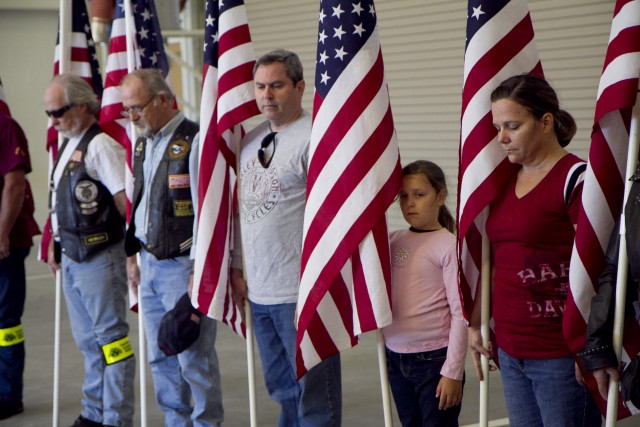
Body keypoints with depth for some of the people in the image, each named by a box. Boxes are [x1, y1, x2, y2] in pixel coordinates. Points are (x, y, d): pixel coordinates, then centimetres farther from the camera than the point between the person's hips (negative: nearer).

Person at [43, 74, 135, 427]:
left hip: (99, 258, -9)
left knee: (110, 337, -2)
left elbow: (126, 199, -19)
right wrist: (55, 245, 21)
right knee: (87, 340, 16)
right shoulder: (68, 144, 13)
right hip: (71, 258, 9)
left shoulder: (101, 145, -14)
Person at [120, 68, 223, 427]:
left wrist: (199, 271, -18)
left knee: (194, 356, -4)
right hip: (150, 265, 8)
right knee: (160, 357, 14)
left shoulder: (194, 141, -13)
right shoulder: (143, 144, 13)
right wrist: (133, 258, 20)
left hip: (183, 265, -8)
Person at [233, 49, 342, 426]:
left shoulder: (313, 137, -10)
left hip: (301, 295, -8)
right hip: (260, 293, 8)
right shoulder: (251, 140, 15)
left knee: (314, 396, -2)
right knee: (282, 392, 17)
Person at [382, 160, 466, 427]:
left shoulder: (450, 246, -11)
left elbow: (460, 315, -11)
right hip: (396, 356, 6)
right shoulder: (393, 241, 6)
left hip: (434, 357, -6)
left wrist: (453, 372, -12)